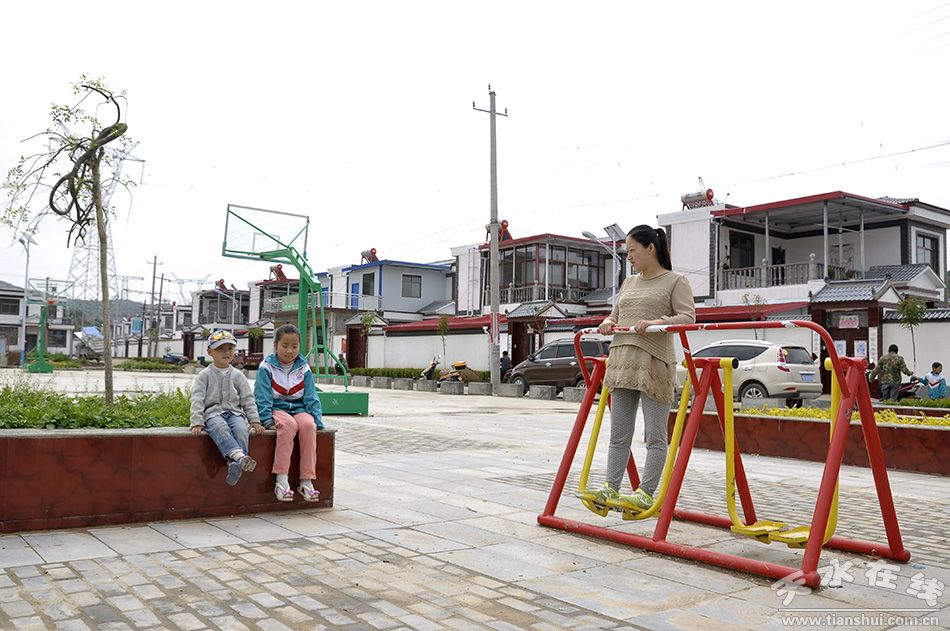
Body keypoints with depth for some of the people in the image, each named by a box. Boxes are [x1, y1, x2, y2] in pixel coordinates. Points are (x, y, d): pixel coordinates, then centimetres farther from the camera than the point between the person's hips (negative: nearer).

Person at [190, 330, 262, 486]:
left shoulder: (237, 375, 15)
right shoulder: (204, 376, 8)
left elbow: (248, 399, 12)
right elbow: (197, 400, 0)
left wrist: (255, 421, 1)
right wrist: (197, 422, -14)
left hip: (234, 412, 3)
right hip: (212, 413, -2)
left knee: (241, 429, -32)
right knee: (220, 428, -37)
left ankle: (236, 464, -47)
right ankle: (240, 457, -58)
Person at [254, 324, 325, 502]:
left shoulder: (303, 368, 8)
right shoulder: (267, 367, -1)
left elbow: (311, 397, 8)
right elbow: (262, 397, -5)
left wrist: (317, 420, -2)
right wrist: (267, 420, -16)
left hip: (298, 408, 3)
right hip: (276, 408, -3)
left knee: (308, 424, -30)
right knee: (288, 424, -35)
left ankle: (306, 481, -26)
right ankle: (281, 480, -33)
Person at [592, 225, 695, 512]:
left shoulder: (676, 281, 4)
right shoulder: (629, 283, 22)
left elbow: (688, 317, -8)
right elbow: (615, 315, 27)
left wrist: (656, 322, -24)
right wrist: (608, 323, 3)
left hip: (654, 363, -6)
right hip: (621, 363, 6)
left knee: (655, 436, -2)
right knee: (619, 435, 7)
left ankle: (646, 493, 1)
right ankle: (611, 488, 10)